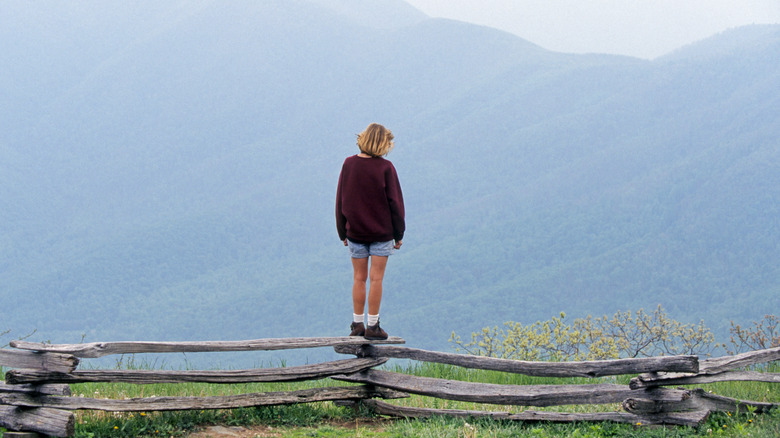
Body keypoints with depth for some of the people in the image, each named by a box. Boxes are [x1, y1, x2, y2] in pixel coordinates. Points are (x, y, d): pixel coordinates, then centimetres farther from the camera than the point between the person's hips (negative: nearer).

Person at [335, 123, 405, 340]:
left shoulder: (348, 165, -3)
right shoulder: (385, 168, -12)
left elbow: (340, 200, 3)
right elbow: (395, 202, -8)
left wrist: (343, 232, 12)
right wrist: (399, 234, 2)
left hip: (355, 232, 3)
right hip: (381, 232, -3)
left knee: (359, 277, 11)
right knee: (376, 278, 2)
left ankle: (357, 324, 13)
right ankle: (373, 326, 3)